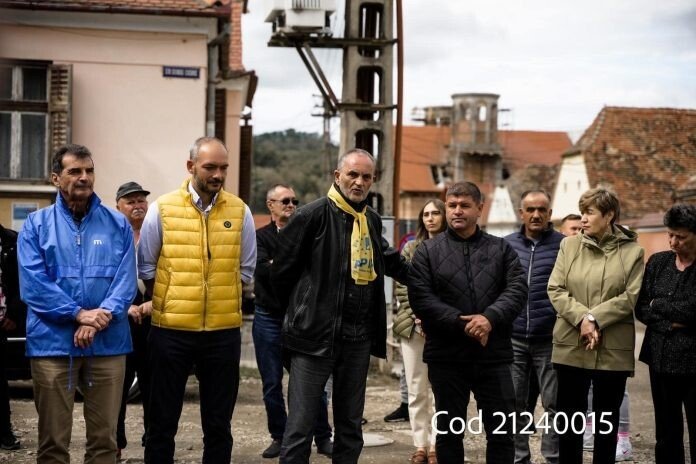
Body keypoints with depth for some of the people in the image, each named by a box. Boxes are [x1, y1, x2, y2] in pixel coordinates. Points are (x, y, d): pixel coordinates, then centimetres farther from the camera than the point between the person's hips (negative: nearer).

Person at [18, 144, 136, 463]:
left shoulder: (118, 224, 8)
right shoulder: (36, 225, 4)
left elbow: (126, 280, -1)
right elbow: (32, 283, -7)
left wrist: (100, 319, -17)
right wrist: (80, 313, -16)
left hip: (108, 343, 1)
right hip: (52, 342, -1)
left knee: (104, 437, 8)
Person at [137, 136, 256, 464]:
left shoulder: (239, 211, 2)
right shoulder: (162, 209, -3)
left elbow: (246, 269, 10)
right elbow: (146, 267, 5)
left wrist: (222, 299, 5)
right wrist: (170, 303, 5)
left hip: (223, 332, 2)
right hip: (171, 330, -1)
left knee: (218, 423, 11)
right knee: (162, 421, 8)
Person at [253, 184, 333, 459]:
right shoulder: (261, 237, 0)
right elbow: (262, 270, -16)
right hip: (269, 319, -1)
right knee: (272, 384, 7)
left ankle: (323, 437, 13)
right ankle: (279, 437, 19)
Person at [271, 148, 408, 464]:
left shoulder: (372, 220, 10)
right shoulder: (314, 215, -10)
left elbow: (386, 260, 29)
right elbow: (282, 271, -5)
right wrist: (301, 313, 5)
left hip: (359, 338, 7)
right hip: (315, 333, -6)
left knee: (350, 425, 14)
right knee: (301, 424, -4)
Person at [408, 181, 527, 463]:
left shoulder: (501, 249, 10)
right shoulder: (427, 251, 4)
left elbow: (517, 289, -2)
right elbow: (420, 297, -8)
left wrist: (490, 318, -20)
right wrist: (461, 324, -17)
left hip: (493, 355, 1)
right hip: (446, 356, -1)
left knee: (502, 430, 6)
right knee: (449, 432, 9)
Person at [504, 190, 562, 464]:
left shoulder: (564, 245, -1)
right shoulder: (507, 245, 9)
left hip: (549, 339, -3)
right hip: (512, 338, 3)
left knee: (554, 404, 3)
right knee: (515, 404, 8)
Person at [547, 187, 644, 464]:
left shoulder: (632, 251, 1)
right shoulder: (569, 245, 5)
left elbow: (630, 297, -7)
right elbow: (555, 289, -2)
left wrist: (595, 318, -17)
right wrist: (582, 318, -16)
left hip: (613, 349, -1)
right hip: (571, 347, 1)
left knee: (607, 421, 10)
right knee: (569, 419, 8)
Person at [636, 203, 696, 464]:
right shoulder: (657, 262, 8)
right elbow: (641, 308, 3)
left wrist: (657, 304, -4)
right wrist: (670, 325, -12)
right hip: (661, 359, 5)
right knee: (666, 435, 13)